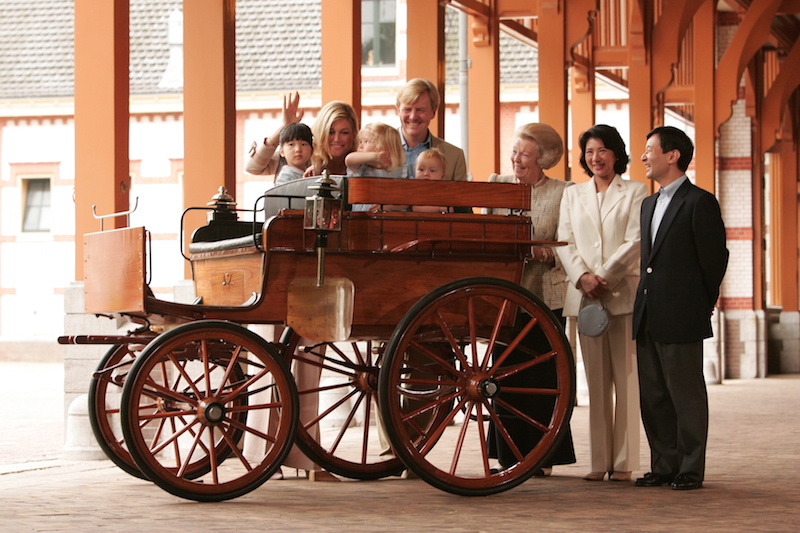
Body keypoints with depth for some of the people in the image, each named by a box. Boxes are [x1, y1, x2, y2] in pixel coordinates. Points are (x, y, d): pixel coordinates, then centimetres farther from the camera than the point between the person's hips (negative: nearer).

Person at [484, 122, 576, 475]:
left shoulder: (564, 193, 2)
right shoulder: (497, 184, 12)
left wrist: (545, 253, -21)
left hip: (545, 295, -3)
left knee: (542, 376, 0)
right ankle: (511, 456, 10)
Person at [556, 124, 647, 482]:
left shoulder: (635, 193, 7)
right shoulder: (572, 195, 17)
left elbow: (634, 242, -3)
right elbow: (564, 241, 7)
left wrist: (604, 276, -12)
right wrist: (582, 276, -10)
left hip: (624, 292, -3)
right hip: (584, 295, 3)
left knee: (626, 378, -5)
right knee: (596, 381, 3)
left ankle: (623, 462, -3)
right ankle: (599, 461, 5)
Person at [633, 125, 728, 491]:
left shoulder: (699, 203, -8)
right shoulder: (649, 204, 18)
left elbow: (714, 258, -7)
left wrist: (703, 306, -2)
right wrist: (642, 313, 14)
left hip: (681, 319, -8)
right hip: (648, 319, 8)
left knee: (686, 394, -1)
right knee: (652, 397, 10)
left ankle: (691, 470, 6)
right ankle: (663, 467, 18)